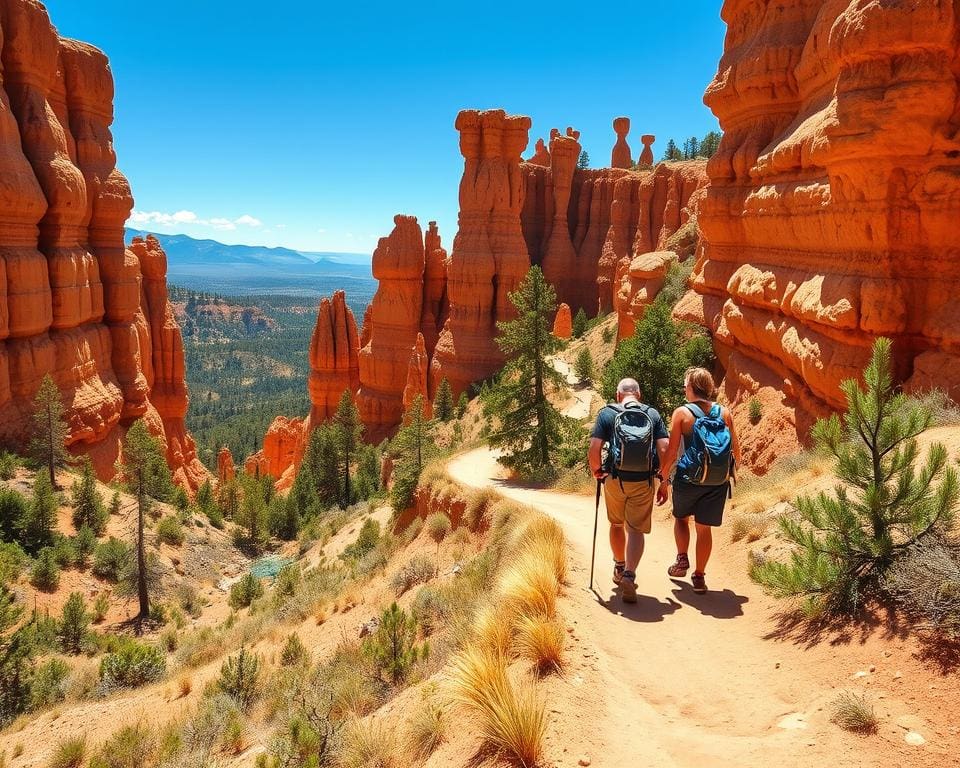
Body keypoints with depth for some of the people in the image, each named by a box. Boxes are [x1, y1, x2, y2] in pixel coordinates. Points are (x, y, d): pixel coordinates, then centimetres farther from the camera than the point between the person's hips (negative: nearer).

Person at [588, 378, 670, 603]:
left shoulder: (607, 413, 0)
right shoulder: (653, 415, 4)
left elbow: (594, 449, -9)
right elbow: (664, 449, -4)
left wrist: (597, 471, 9)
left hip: (615, 479, 0)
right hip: (644, 481, 0)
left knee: (616, 524, 21)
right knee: (636, 529, 4)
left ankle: (619, 569, 36)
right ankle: (629, 575, -14)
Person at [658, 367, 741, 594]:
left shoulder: (682, 413, -6)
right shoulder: (724, 413, 3)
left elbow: (671, 452, -7)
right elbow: (735, 450, 8)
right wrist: (730, 472, 25)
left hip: (689, 477, -2)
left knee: (681, 517, 24)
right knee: (704, 527, 10)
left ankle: (682, 559, 14)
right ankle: (699, 577, 15)